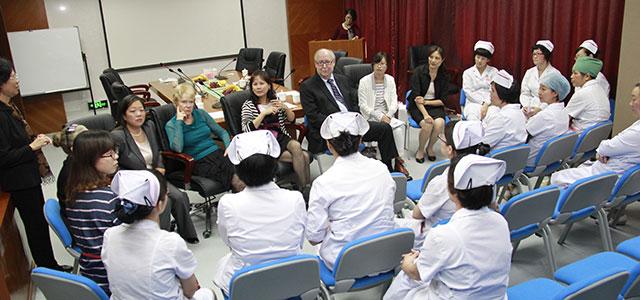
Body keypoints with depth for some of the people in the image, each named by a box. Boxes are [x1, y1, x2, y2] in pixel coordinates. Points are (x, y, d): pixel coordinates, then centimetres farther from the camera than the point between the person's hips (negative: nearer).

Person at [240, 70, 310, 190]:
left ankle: (305, 187, -18)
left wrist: (285, 107, -3)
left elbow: (291, 119, 18)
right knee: (302, 156, -25)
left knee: (296, 146, -29)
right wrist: (264, 113, -20)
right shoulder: (248, 105, -1)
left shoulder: (274, 100, 12)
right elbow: (247, 130, -14)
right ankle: (305, 187, -11)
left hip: (281, 137, 5)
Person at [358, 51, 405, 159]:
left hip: (387, 115, 4)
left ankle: (399, 157, -17)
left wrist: (388, 115, -14)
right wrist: (379, 116, -16)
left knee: (400, 125, -25)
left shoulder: (390, 80, 10)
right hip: (370, 117, -4)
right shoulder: (364, 81, -4)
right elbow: (363, 105, -8)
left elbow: (394, 102, 5)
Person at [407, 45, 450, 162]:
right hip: (417, 106, -2)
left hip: (435, 105, 2)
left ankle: (430, 148, 1)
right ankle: (420, 150, -2)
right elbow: (415, 96, -15)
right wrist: (425, 114, -26)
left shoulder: (444, 75, -2)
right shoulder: (419, 71, -10)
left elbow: (443, 100, -2)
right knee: (427, 124, -30)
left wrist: (426, 102, -18)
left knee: (439, 123, -28)